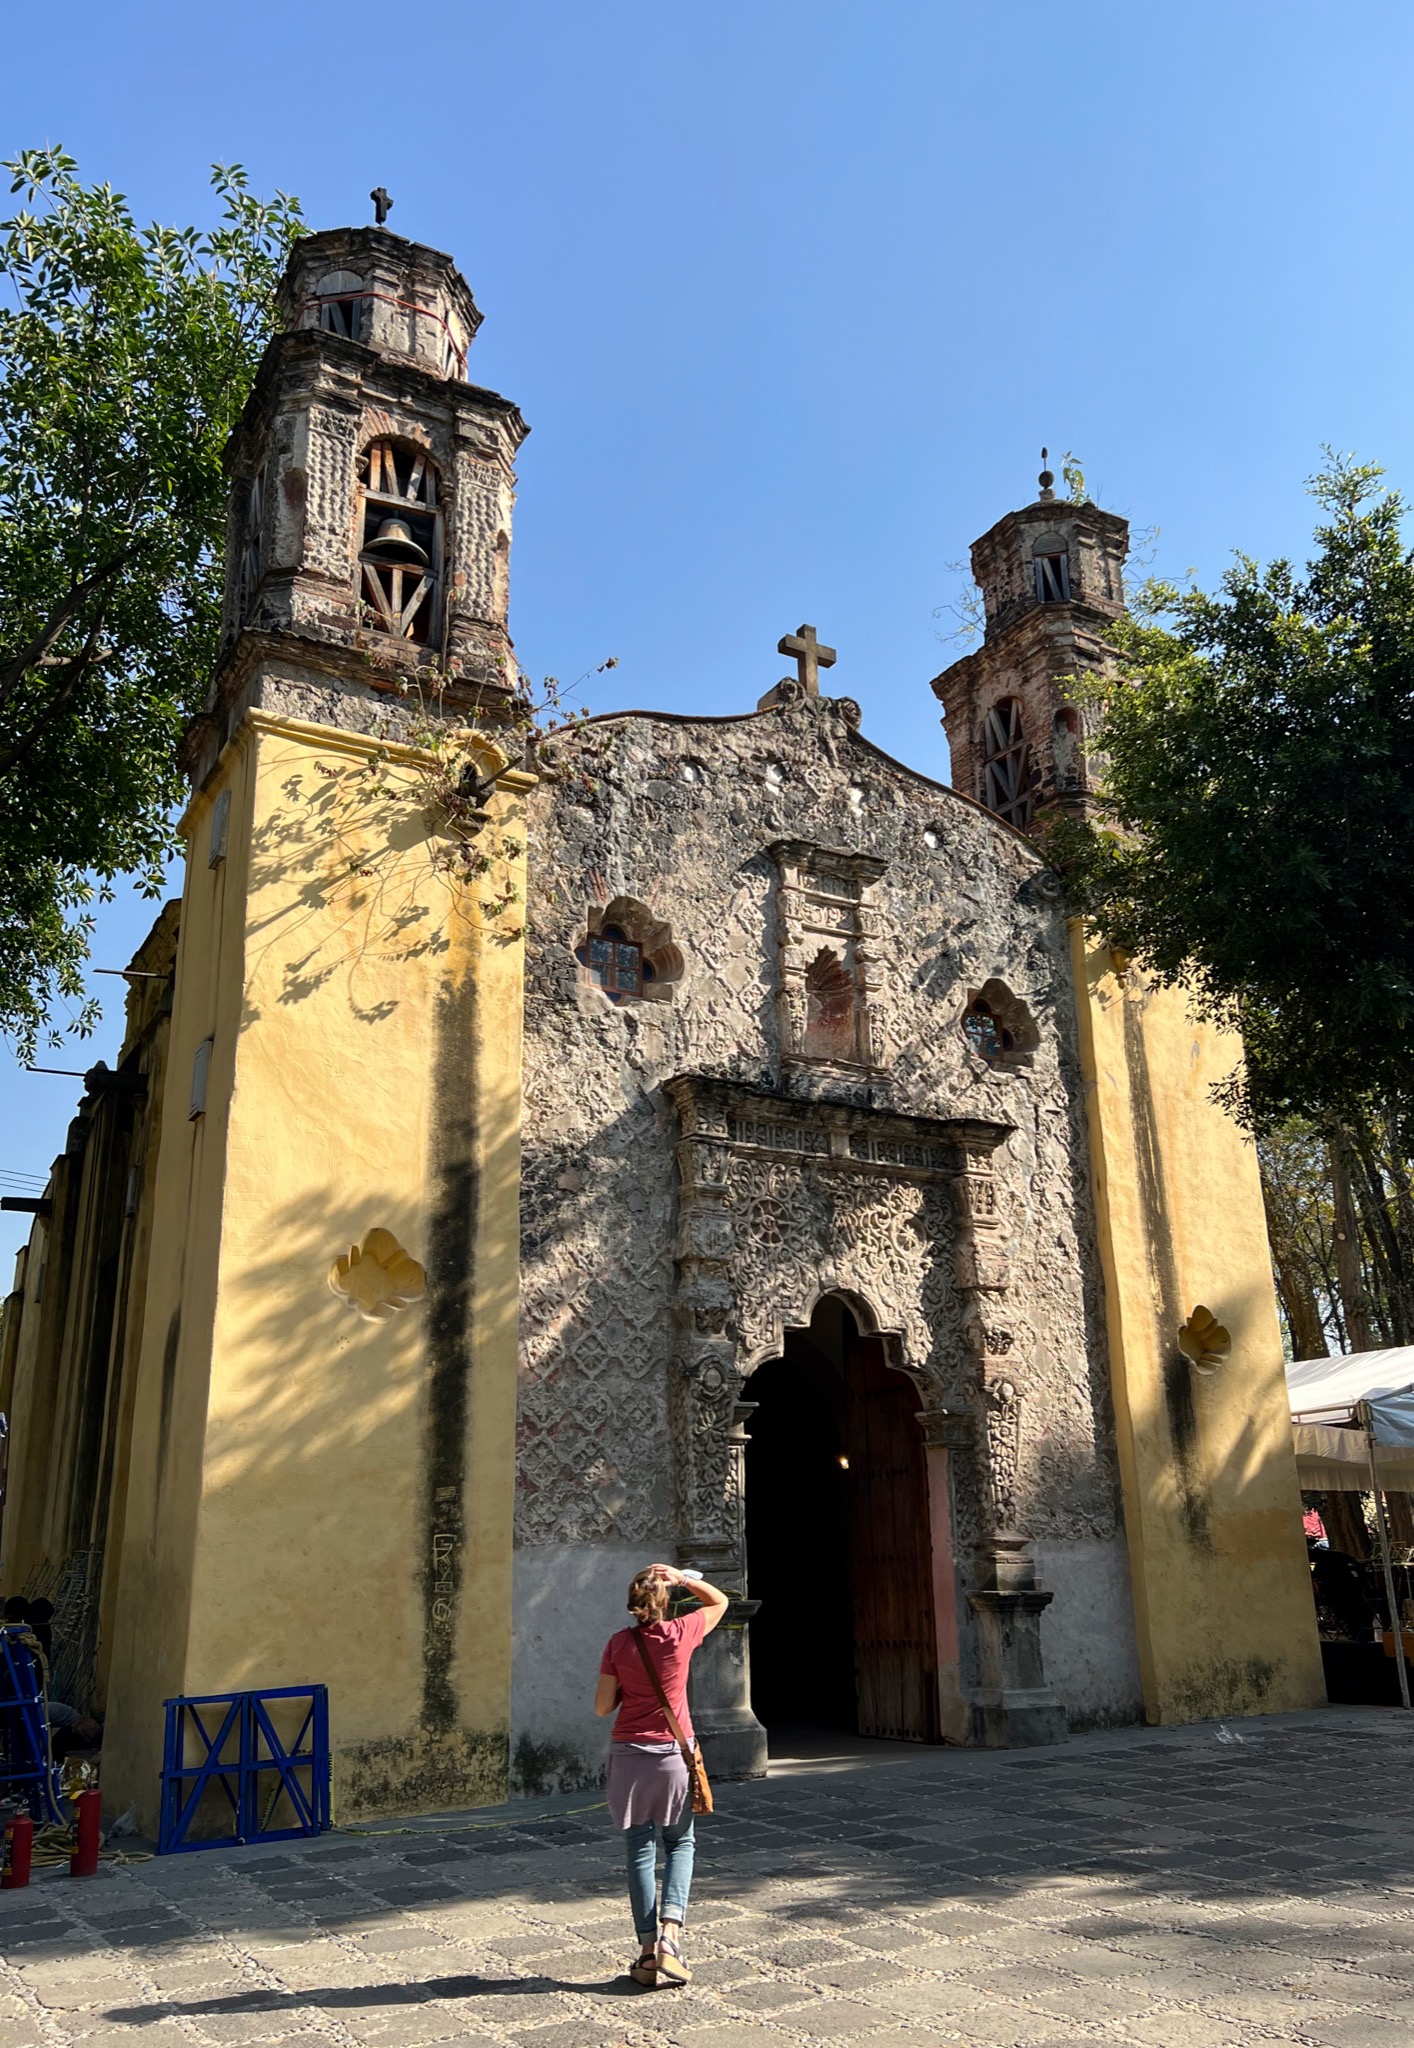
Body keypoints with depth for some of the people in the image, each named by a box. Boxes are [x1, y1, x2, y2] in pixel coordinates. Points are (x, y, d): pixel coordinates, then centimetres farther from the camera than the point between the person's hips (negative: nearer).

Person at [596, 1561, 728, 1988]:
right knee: (679, 1843, 15)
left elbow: (602, 1706, -2)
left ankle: (648, 1951, 8)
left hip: (629, 1753, 1)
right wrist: (684, 1579, 0)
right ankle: (670, 1931, -3)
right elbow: (719, 1601, 9)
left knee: (640, 1849, 9)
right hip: (674, 1753, -1)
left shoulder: (619, 1644, -7)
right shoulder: (681, 1633, -9)